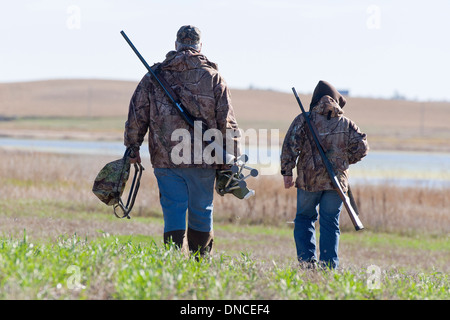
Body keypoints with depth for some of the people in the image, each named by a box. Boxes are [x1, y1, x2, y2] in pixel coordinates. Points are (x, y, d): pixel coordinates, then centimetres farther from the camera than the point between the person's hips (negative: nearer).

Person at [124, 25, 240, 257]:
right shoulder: (213, 78, 2)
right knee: (201, 212, 11)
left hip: (166, 159, 0)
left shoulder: (155, 75, 5)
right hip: (203, 159, 0)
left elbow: (137, 114, 6)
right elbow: (227, 122, 1)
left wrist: (133, 148, 15)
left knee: (173, 212, 2)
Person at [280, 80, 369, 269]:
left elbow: (291, 145, -7)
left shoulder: (304, 120, 1)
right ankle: (329, 266, 2)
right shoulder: (346, 124, 7)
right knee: (330, 223, 6)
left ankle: (307, 259, -3)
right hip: (337, 181, 1)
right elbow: (361, 147, 4)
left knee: (304, 219, 12)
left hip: (309, 179, -1)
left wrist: (287, 172, -2)